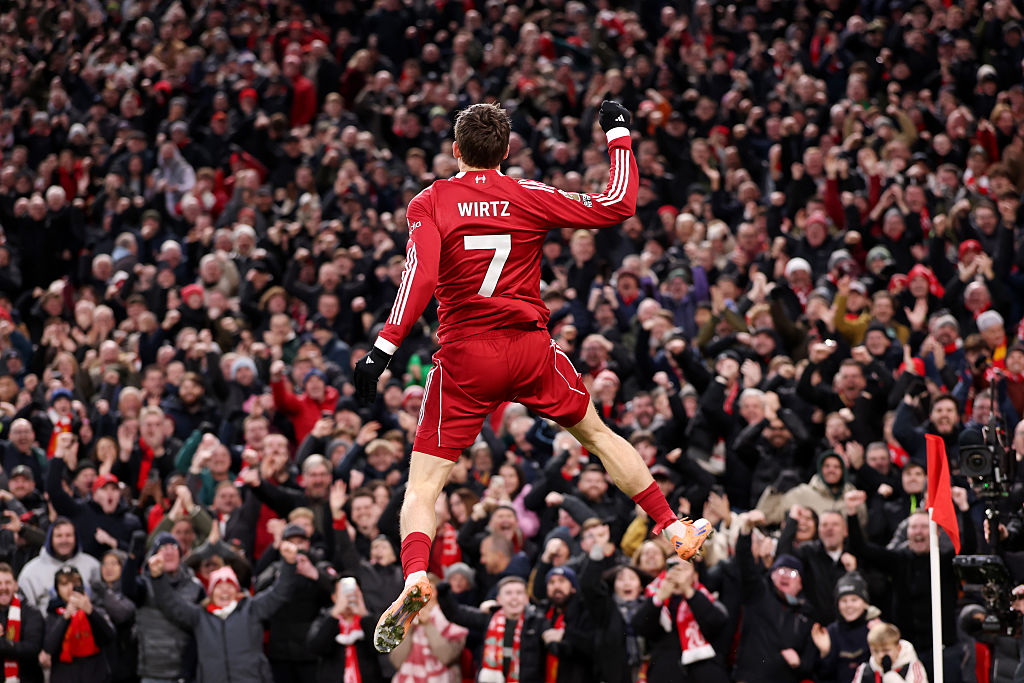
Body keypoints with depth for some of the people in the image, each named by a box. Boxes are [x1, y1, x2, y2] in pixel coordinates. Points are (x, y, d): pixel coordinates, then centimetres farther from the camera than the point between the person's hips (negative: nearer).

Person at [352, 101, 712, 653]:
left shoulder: (429, 203, -2)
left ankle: (414, 577, -25)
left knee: (422, 486, 1)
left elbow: (420, 276, -17)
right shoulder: (528, 197, 1)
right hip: (531, 348, 2)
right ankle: (674, 529, 28)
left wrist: (385, 347, -21)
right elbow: (617, 206, 3)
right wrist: (618, 135, 15)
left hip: (464, 358, -2)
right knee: (598, 434, 25)